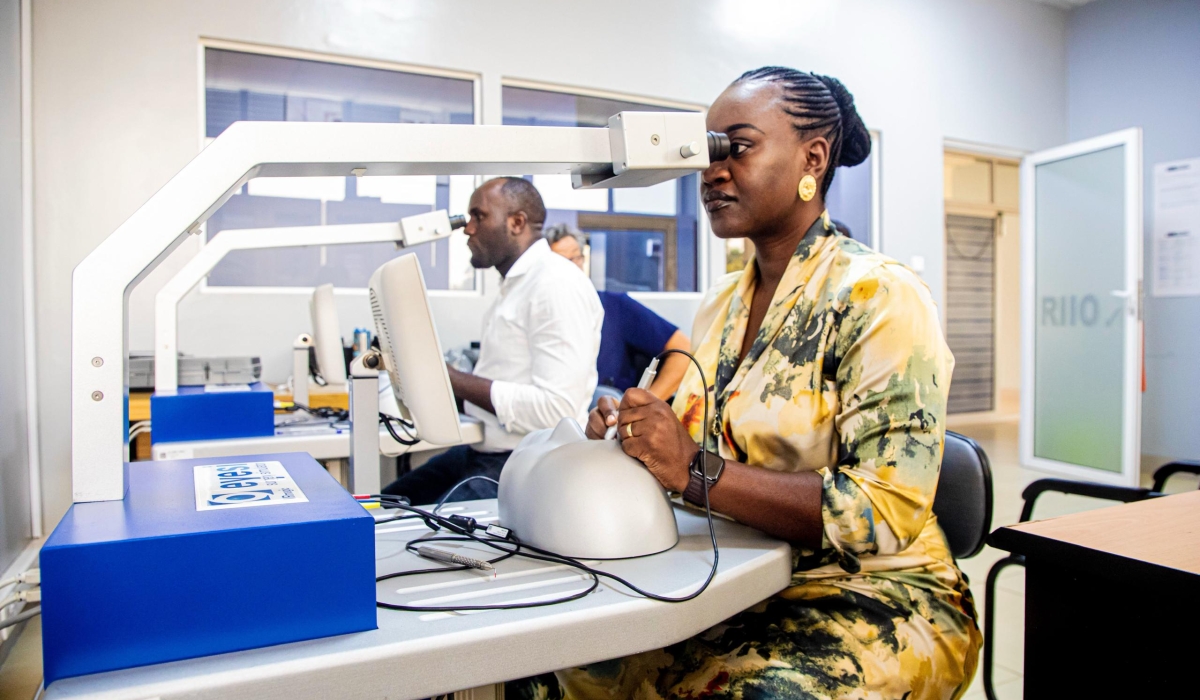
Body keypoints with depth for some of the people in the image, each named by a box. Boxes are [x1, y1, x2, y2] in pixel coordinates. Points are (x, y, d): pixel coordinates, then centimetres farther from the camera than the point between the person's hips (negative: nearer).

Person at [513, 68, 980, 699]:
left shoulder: (879, 298, -12)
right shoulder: (721, 302, 9)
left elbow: (886, 513, -20)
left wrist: (696, 470, -27)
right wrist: (628, 429, -8)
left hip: (871, 596, -5)